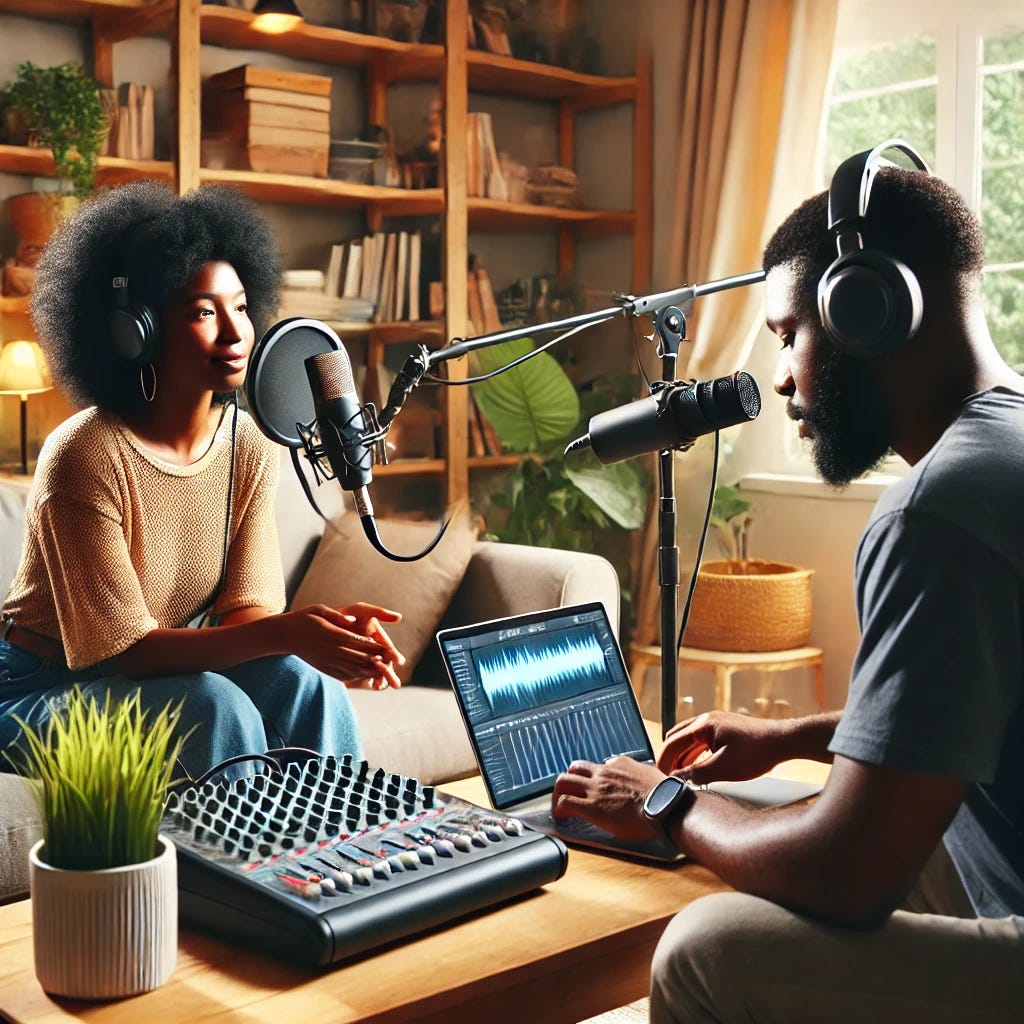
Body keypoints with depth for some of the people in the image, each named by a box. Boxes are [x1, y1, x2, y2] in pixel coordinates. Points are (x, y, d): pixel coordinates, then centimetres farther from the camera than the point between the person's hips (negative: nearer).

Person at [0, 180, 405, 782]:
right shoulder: (87, 457, -24)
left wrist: (330, 633, -32)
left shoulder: (250, 447, -5)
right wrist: (285, 631, -38)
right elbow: (126, 650, -24)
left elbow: (247, 609, -9)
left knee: (306, 684, -21)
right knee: (217, 706, -30)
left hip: (162, 672, 5)